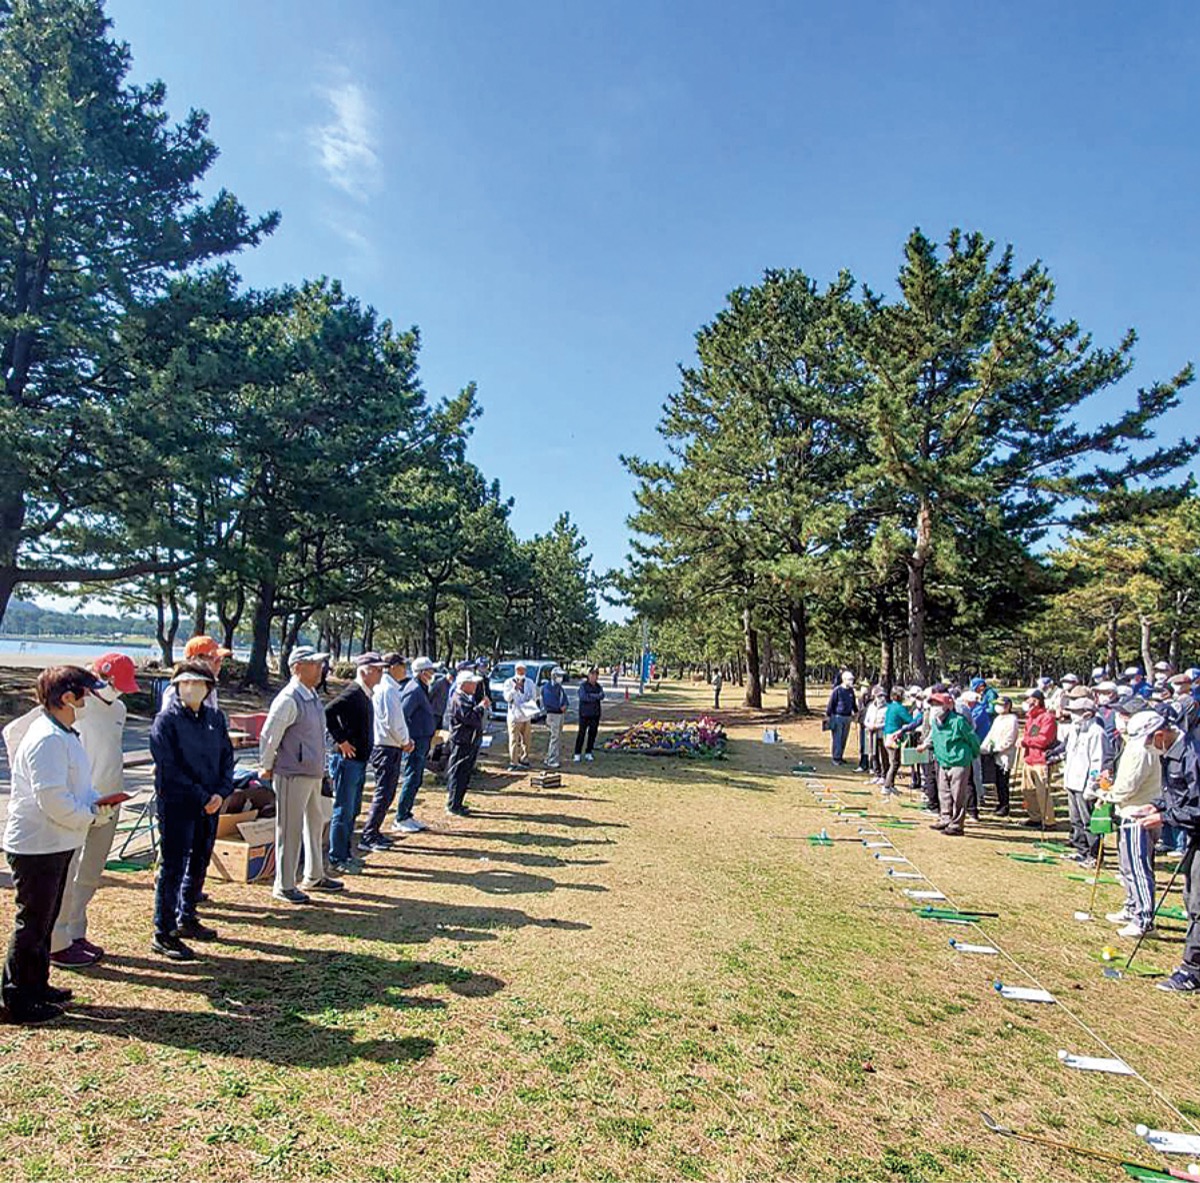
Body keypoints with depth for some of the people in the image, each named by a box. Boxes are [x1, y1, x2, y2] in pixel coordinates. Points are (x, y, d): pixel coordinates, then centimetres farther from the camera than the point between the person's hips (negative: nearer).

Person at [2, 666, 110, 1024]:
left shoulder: (64, 735, 10)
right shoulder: (47, 739, -24)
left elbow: (77, 785, 18)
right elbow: (52, 799, -28)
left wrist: (96, 803, 1)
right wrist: (91, 817, -16)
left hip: (56, 845, 10)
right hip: (37, 847, -10)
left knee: (44, 920, 21)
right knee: (32, 923, 3)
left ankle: (37, 985, 35)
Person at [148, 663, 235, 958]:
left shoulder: (215, 718, 7)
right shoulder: (166, 720, -10)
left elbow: (227, 756, 9)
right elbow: (169, 767, -14)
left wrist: (221, 792, -5)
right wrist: (201, 797, -16)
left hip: (209, 805, 6)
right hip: (176, 804, -6)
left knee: (198, 864, 17)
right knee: (172, 867, -1)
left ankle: (186, 919, 33)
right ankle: (163, 934, 10)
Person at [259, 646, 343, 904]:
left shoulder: (313, 696, 10)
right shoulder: (289, 699, -19)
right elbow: (269, 735, -17)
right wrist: (266, 767, -7)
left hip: (313, 773, 9)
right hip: (292, 775, -9)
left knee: (315, 824, 19)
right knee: (290, 830, 1)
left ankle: (314, 877, 33)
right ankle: (283, 886, 14)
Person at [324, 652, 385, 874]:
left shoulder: (365, 694, 13)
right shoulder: (352, 693, -17)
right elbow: (328, 713, -29)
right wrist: (341, 741, -22)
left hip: (359, 760, 10)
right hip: (346, 760, -10)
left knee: (353, 810, 17)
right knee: (343, 812, -2)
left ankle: (346, 854, 28)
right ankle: (337, 860, 7)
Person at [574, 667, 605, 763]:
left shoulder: (599, 687, 7)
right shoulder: (583, 685, -5)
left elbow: (602, 696, -12)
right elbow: (583, 697, -22)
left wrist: (590, 695, -22)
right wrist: (596, 697, -16)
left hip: (595, 715, 4)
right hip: (584, 714, -4)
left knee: (592, 734, 6)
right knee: (581, 734, -4)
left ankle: (588, 753, 17)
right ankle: (577, 754, 2)